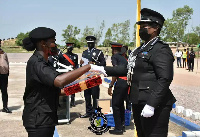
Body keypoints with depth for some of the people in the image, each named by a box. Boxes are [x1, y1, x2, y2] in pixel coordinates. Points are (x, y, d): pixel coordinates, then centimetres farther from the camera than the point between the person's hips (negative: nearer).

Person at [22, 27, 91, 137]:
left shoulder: (40, 62, 14)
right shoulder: (36, 63, -19)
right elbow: (60, 81, -35)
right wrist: (88, 67, -30)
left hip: (44, 119, 10)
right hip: (38, 122, -10)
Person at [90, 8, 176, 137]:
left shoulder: (161, 49, -15)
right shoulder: (141, 49, 15)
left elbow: (165, 79, -22)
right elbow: (128, 69, 15)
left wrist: (151, 105, -26)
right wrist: (102, 69, 9)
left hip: (154, 106, -9)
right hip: (139, 103, 10)